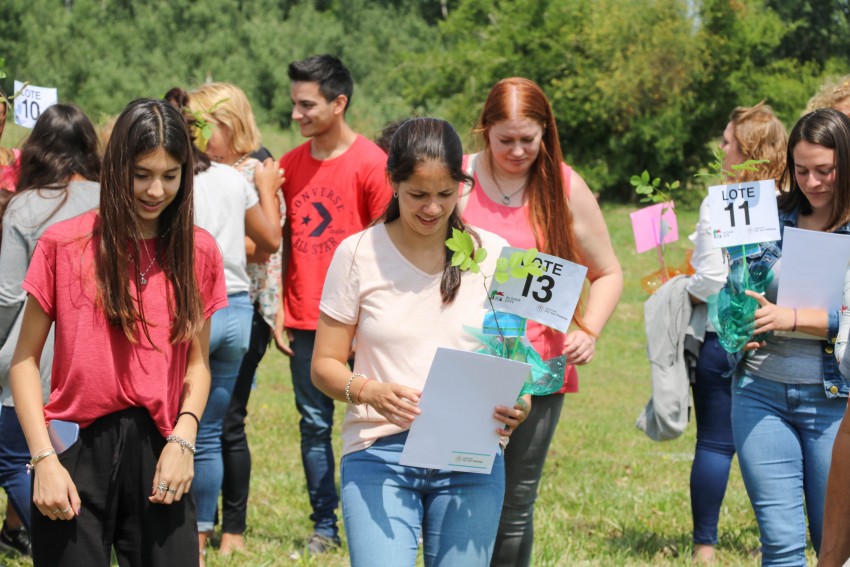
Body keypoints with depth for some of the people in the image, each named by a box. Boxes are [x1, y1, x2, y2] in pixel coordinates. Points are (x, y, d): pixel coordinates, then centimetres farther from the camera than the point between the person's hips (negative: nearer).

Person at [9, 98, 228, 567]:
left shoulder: (198, 252, 6)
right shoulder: (64, 245, -2)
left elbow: (197, 361, 12)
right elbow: (26, 359, 1)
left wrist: (183, 436, -5)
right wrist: (43, 458, -9)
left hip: (157, 456, 2)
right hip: (76, 452, -2)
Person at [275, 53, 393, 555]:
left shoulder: (372, 164, -7)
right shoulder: (290, 165, 9)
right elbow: (282, 243, 14)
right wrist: (279, 312, 8)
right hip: (305, 321, 5)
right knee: (314, 424, 7)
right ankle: (324, 526, 14)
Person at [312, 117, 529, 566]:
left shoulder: (493, 256, 5)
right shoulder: (358, 254, 0)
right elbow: (325, 365, 2)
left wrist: (518, 402, -13)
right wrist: (369, 392, -20)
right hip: (379, 456, -2)